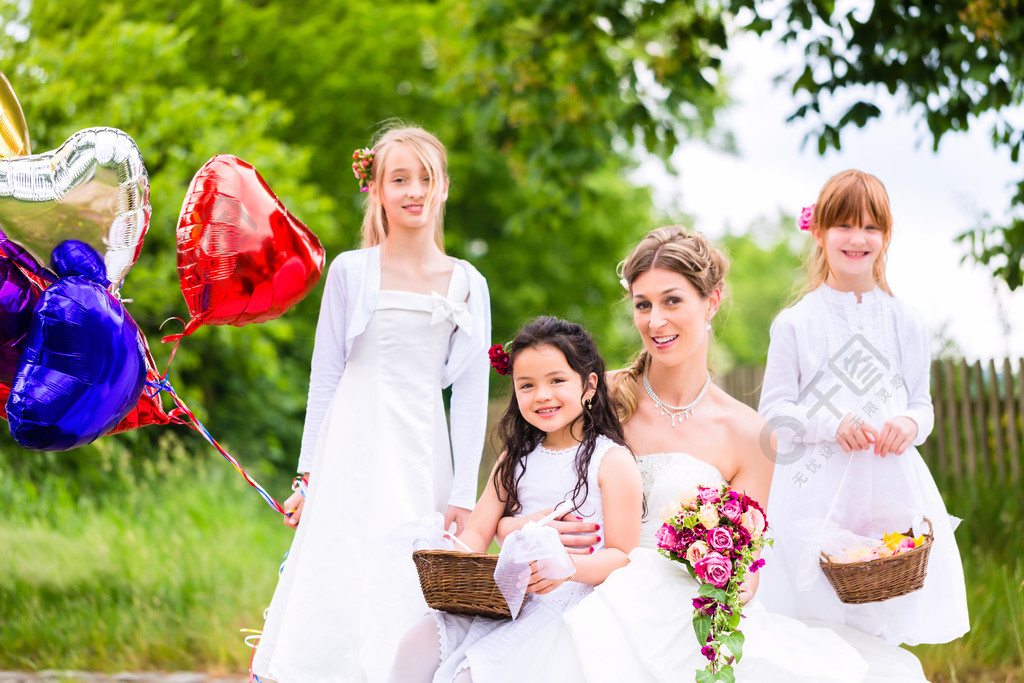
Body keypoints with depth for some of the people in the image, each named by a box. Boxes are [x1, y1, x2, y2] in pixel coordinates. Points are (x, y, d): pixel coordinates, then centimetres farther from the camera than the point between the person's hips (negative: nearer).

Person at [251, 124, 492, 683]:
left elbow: (470, 394, 6)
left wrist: (463, 497, 1)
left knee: (406, 591, -1)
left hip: (422, 458, 2)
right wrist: (310, 473, 2)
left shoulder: (467, 285, 6)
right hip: (354, 451, -2)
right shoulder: (352, 272, 2)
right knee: (340, 584, -8)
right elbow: (325, 377, 5)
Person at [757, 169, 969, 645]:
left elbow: (921, 404, 12)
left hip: (891, 492, 2)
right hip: (816, 493, -2)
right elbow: (774, 411, 1)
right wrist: (830, 424, -15)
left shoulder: (905, 323, 8)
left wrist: (910, 423, -11)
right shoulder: (795, 324, 1)